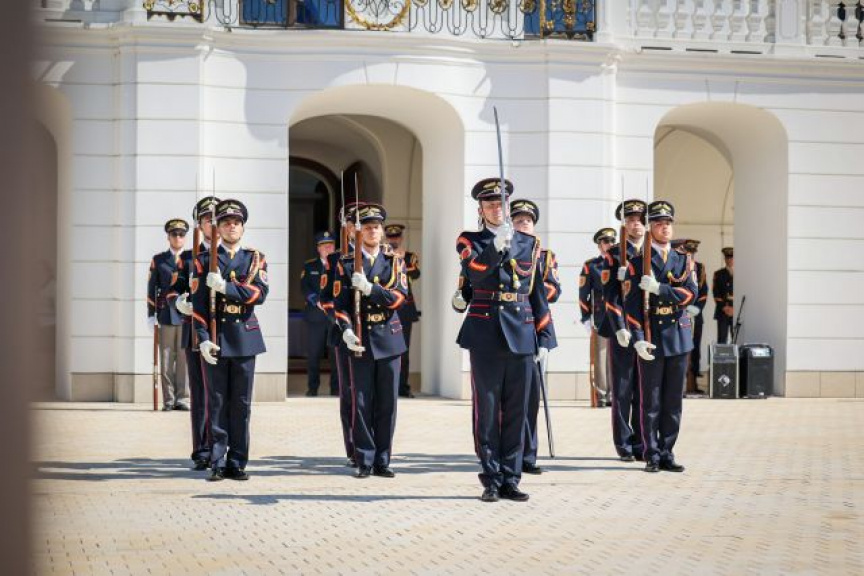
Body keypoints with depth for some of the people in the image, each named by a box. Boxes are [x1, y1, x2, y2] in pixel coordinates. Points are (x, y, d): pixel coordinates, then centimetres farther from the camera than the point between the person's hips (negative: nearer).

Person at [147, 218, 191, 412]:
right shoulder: (158, 260, 9)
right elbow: (152, 289, 8)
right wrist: (151, 315, 2)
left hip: (187, 315, 0)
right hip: (166, 315, 0)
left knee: (184, 359, -1)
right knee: (166, 359, 1)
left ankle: (182, 399, 3)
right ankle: (168, 400, 4)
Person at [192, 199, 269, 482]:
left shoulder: (256, 259, 10)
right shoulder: (204, 261, 6)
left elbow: (260, 293, -7)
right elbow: (198, 303, 0)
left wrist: (225, 286, -17)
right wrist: (203, 339, -11)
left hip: (245, 337, 1)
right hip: (216, 338, -1)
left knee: (242, 403, 3)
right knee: (218, 402, -1)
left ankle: (237, 463, 8)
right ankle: (218, 463, 2)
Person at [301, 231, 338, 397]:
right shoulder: (309, 266, 13)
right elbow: (305, 288, 2)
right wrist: (317, 301, -13)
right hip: (316, 315, 0)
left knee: (336, 352, -3)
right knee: (314, 353, 1)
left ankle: (336, 388, 2)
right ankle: (312, 388, 9)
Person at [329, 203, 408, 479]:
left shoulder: (394, 261, 8)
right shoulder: (347, 264, 5)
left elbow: (400, 297, -5)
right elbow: (340, 304, -1)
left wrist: (369, 288, -17)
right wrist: (346, 331, -17)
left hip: (388, 339, 1)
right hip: (360, 341, -1)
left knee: (387, 404, 3)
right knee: (362, 404, -1)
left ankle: (382, 461, 10)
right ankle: (364, 462, 5)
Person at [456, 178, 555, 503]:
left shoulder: (529, 244, 12)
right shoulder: (469, 242, 5)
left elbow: (539, 295, 12)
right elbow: (474, 270, -18)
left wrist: (545, 339, 7)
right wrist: (496, 247, -35)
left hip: (522, 338, 3)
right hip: (485, 337, -2)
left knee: (516, 412, 4)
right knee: (487, 411, 0)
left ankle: (511, 479, 11)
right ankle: (491, 481, 6)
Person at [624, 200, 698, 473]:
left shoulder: (683, 261, 11)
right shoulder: (637, 263, 2)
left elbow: (691, 294, -4)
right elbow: (631, 304, -4)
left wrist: (658, 288, -16)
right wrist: (638, 340, -13)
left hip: (678, 338, 3)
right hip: (651, 340, -3)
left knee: (673, 400, 6)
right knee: (651, 401, -1)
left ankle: (667, 453, 13)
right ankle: (652, 456, 5)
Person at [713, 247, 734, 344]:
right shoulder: (719, 274, 9)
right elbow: (716, 294, 2)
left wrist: (735, 309, -7)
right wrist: (724, 308, -10)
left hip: (737, 311, 0)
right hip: (722, 312, 0)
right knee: (722, 340, -3)